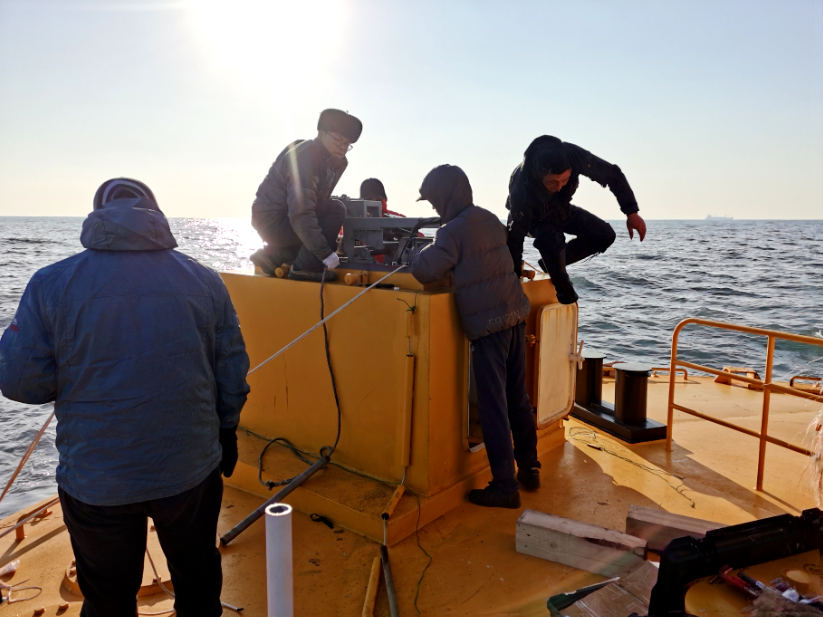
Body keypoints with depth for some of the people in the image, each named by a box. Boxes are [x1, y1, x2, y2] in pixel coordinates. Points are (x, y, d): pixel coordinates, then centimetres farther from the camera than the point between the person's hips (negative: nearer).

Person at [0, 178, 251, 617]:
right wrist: (226, 432, 13)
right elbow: (232, 370, -1)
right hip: (192, 468, 1)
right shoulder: (205, 280, -5)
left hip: (96, 480, -1)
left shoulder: (51, 284, -11)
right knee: (198, 579, 25)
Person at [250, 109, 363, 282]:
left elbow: (318, 202, 8)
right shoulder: (305, 157, -23)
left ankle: (274, 255, 14)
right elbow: (301, 213, -31)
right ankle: (305, 267, -13)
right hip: (273, 221, -9)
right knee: (335, 210, -17)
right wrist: (326, 254, -34)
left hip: (288, 217, 9)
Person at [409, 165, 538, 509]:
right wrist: (438, 250, 19)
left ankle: (505, 486, 7)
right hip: (515, 314, 8)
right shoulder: (489, 220, 12)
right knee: (517, 398, 17)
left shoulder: (454, 230, -13)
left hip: (488, 324, -8)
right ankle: (529, 469, 29)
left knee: (493, 405, -1)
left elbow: (424, 271, -17)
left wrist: (417, 254, 4)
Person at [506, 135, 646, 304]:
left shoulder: (573, 156, -36)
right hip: (535, 217, -4)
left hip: (562, 209, 5)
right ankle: (565, 292, -4)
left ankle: (551, 262, 8)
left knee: (604, 236, -6)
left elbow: (612, 174, -21)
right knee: (552, 245, -33)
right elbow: (516, 235, -33)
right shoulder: (521, 187, -43)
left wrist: (631, 212, -24)